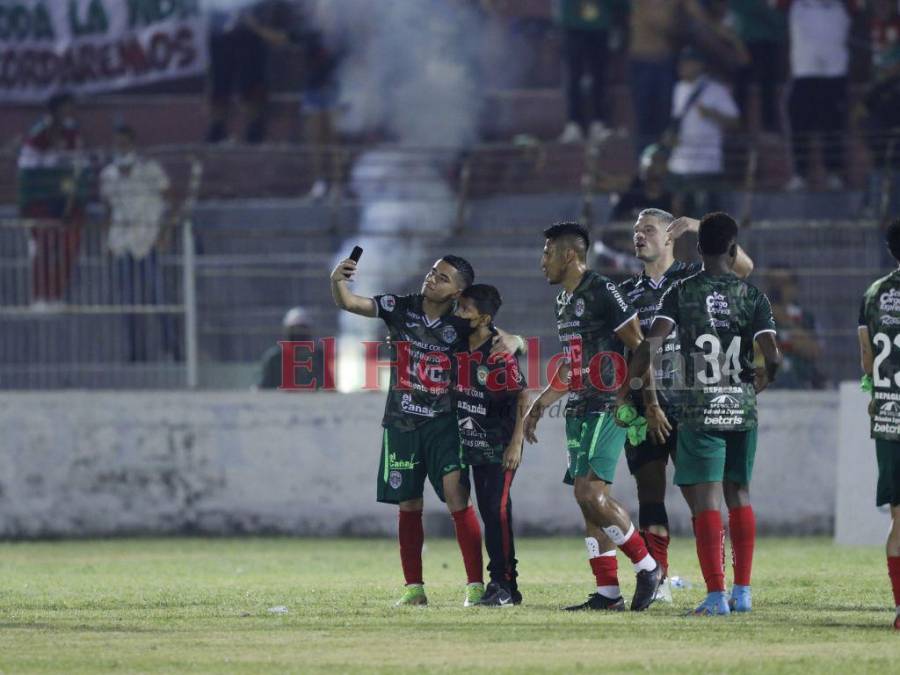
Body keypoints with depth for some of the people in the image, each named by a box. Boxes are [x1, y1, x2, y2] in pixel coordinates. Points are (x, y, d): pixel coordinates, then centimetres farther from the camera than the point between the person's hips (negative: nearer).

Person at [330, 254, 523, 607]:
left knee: (457, 496, -15)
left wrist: (510, 342, -32)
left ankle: (476, 585, -13)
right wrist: (337, 281, -26)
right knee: (408, 505, 6)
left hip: (443, 422, -3)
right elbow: (348, 303, -3)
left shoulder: (462, 326, -7)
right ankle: (414, 588, 14)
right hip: (401, 422, 3)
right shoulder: (401, 307, -1)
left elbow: (513, 341, -7)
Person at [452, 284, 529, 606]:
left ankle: (503, 583, -10)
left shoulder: (499, 352, -16)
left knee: (497, 510, -13)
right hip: (474, 444, 7)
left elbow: (523, 399, -15)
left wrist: (515, 444, -18)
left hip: (501, 445, -7)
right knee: (488, 512, 8)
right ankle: (503, 587, 12)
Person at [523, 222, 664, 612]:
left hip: (607, 407, -9)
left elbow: (639, 346, -13)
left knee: (590, 492, -18)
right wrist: (540, 404, 26)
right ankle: (607, 592, 7)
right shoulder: (565, 301, 17)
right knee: (588, 498, 5)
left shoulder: (602, 293, -12)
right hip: (578, 410, 9)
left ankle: (647, 566, -4)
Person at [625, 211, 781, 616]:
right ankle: (742, 592, 15)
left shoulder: (682, 292, -2)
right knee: (738, 494, 14)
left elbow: (651, 344, -13)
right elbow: (772, 357, -7)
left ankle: (716, 595, -10)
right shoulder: (751, 295, 1)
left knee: (705, 499, -3)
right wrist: (756, 385, 13)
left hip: (699, 408, -2)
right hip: (742, 407, 2)